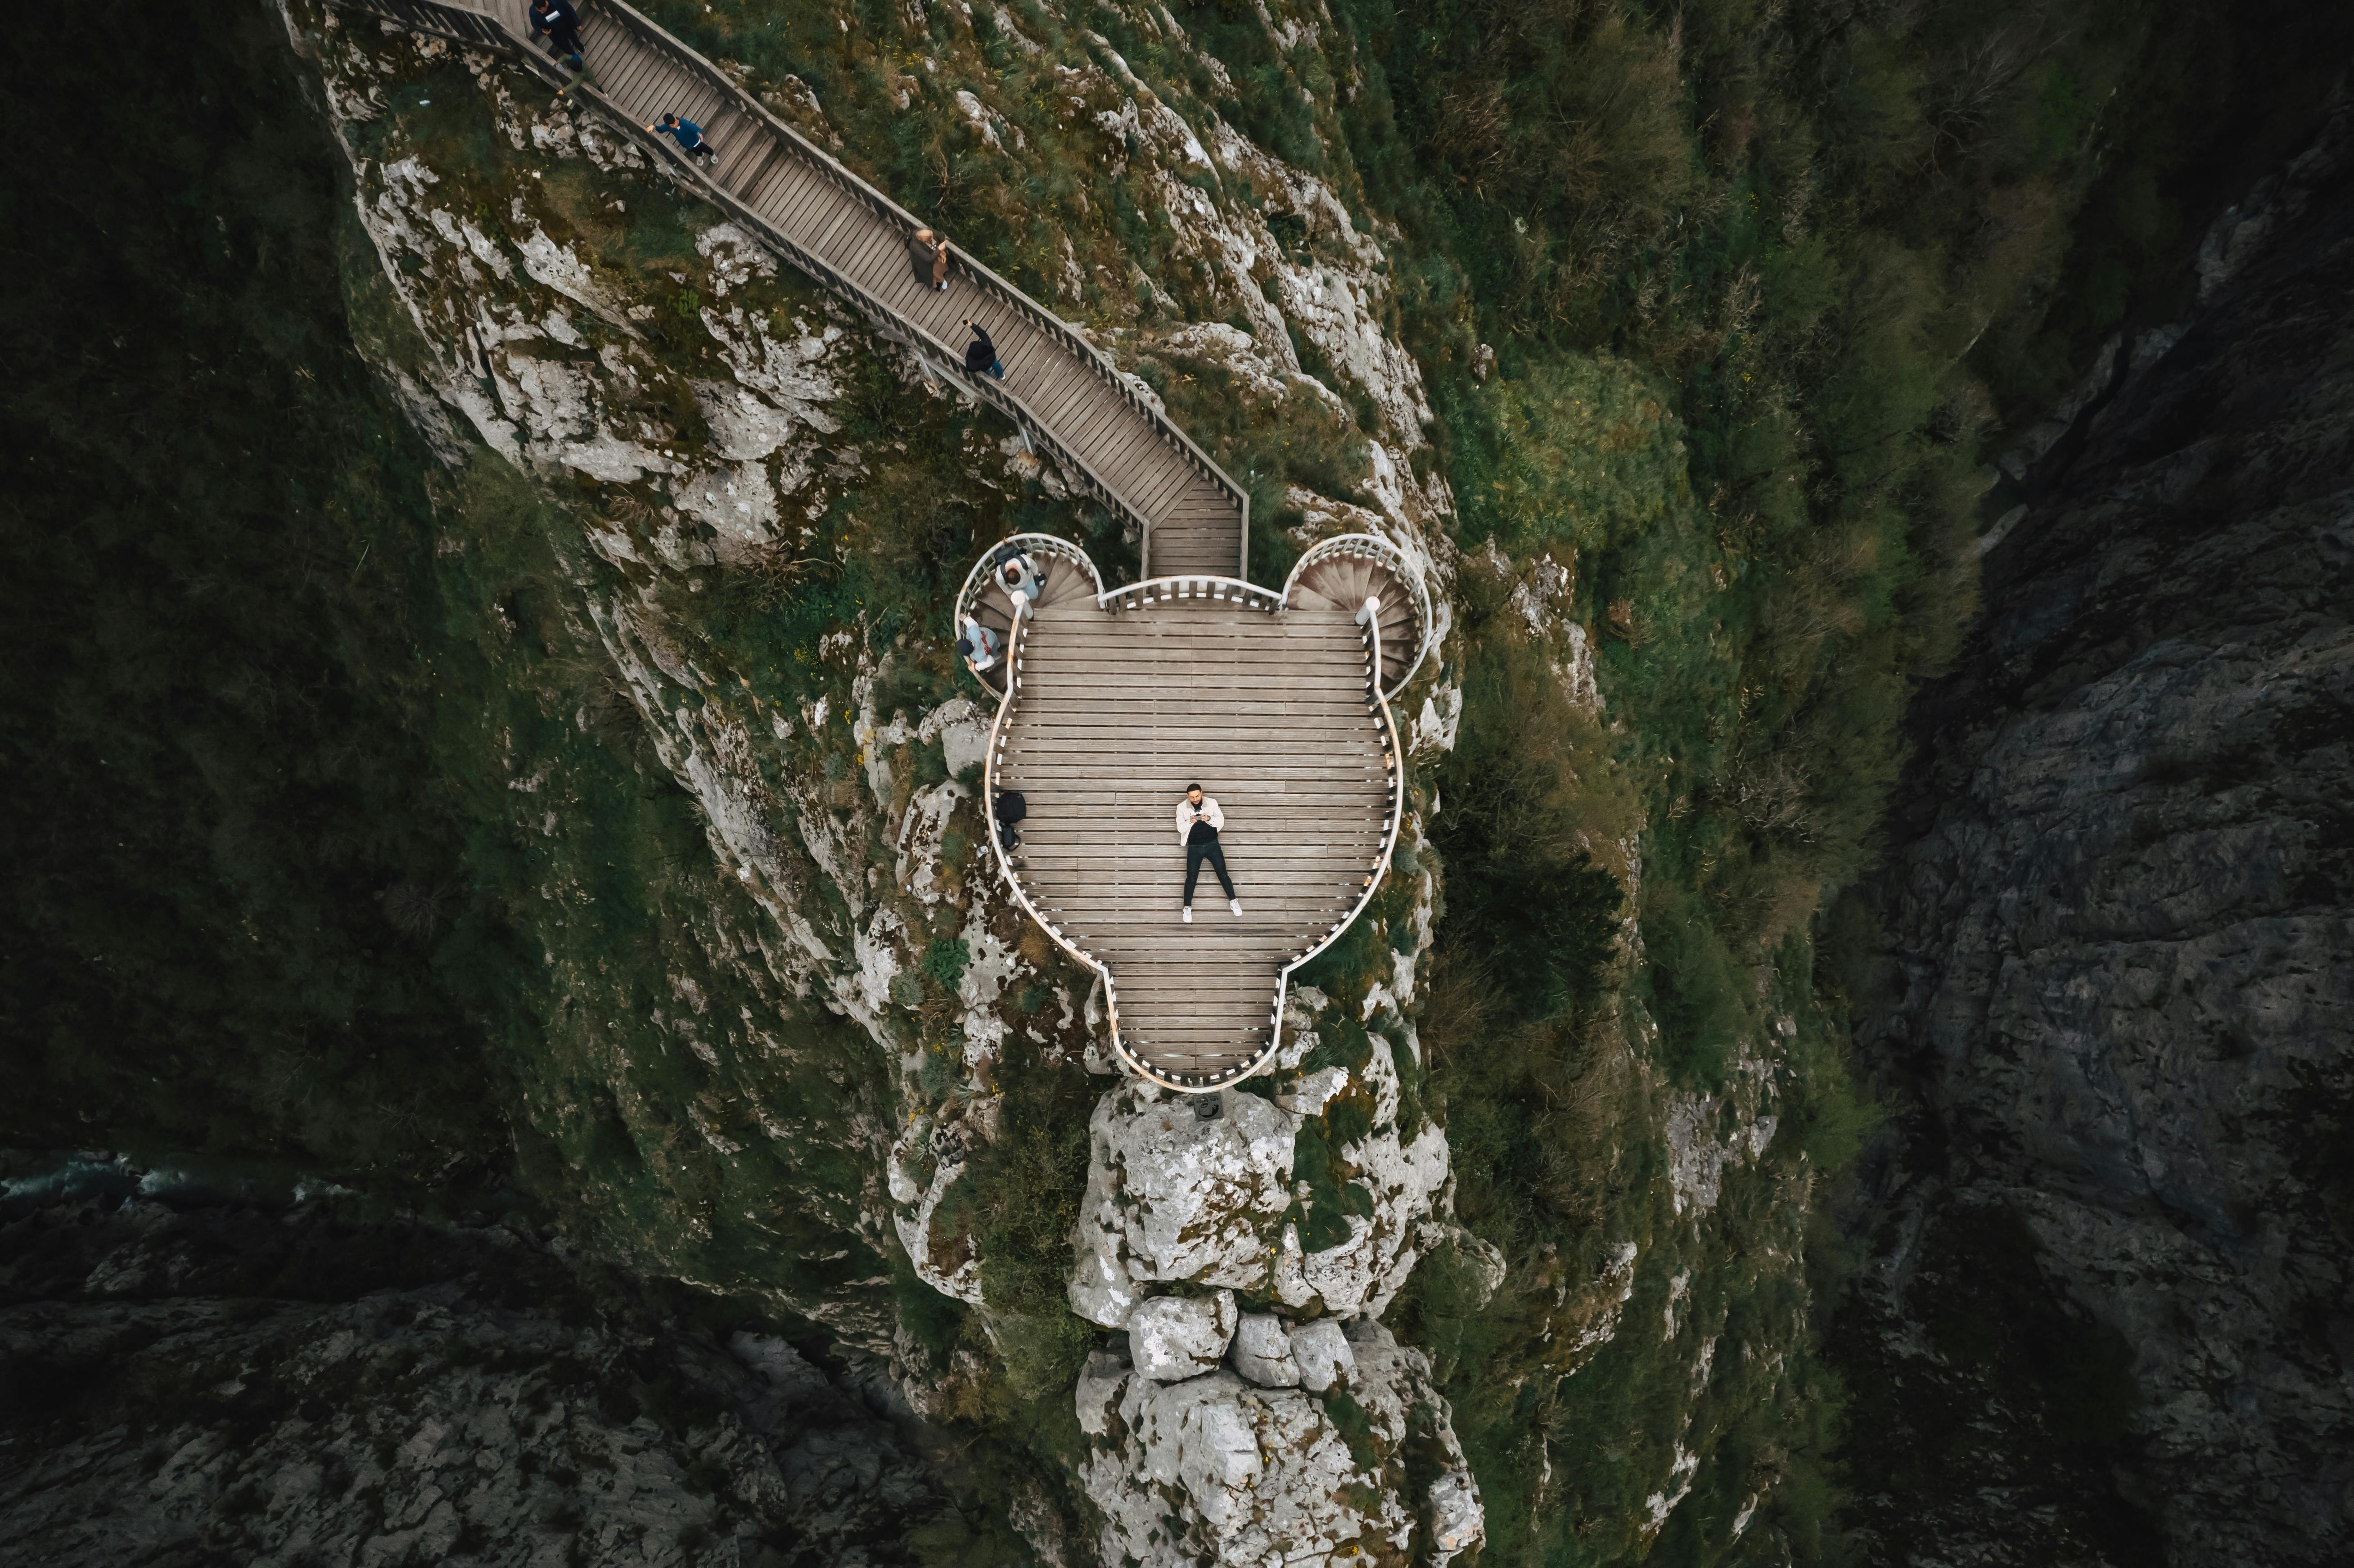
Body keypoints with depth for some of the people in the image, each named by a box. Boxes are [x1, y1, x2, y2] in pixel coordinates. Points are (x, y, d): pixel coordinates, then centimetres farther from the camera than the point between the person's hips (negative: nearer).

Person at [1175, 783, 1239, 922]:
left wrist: (1209, 819, -27)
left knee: (1223, 874, 3)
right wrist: (1190, 822, -29)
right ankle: (1187, 908, 12)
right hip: (1194, 848, 0)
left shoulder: (1212, 803, -5)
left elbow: (1221, 822, -8)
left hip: (1212, 844, 0)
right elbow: (1180, 828, -9)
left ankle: (1233, 901, 19)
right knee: (1191, 878, 1)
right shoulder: (1182, 807, -6)